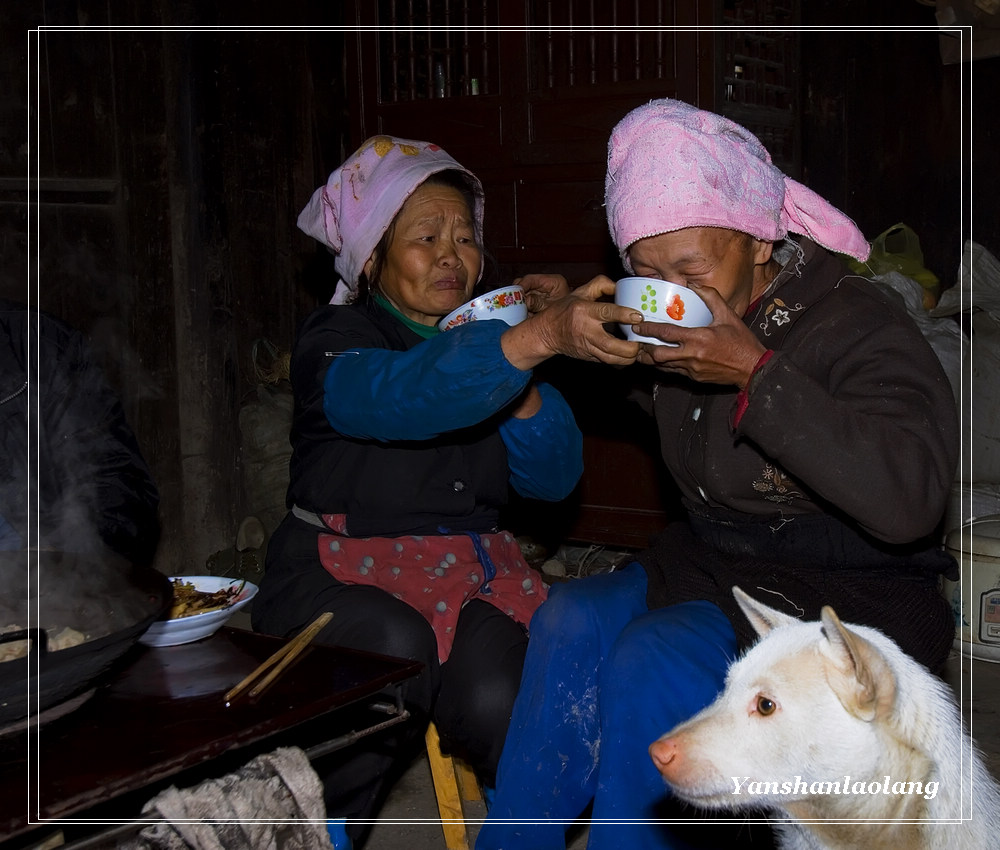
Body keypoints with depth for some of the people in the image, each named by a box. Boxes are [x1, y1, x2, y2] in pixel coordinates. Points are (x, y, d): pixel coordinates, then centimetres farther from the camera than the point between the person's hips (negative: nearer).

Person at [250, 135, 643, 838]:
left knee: (497, 701, -27)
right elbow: (399, 395, -32)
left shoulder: (487, 337, 13)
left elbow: (553, 478, 4)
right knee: (398, 649, -34)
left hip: (471, 569, 3)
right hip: (344, 572, -3)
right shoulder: (335, 341, -5)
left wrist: (522, 384, -15)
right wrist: (538, 337, -47)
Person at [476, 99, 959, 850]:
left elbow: (908, 497, -33)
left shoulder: (860, 328, -17)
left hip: (850, 599, -6)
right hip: (714, 564, 7)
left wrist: (757, 375, -32)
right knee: (573, 619, -19)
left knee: (652, 660, -29)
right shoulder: (682, 328, 4)